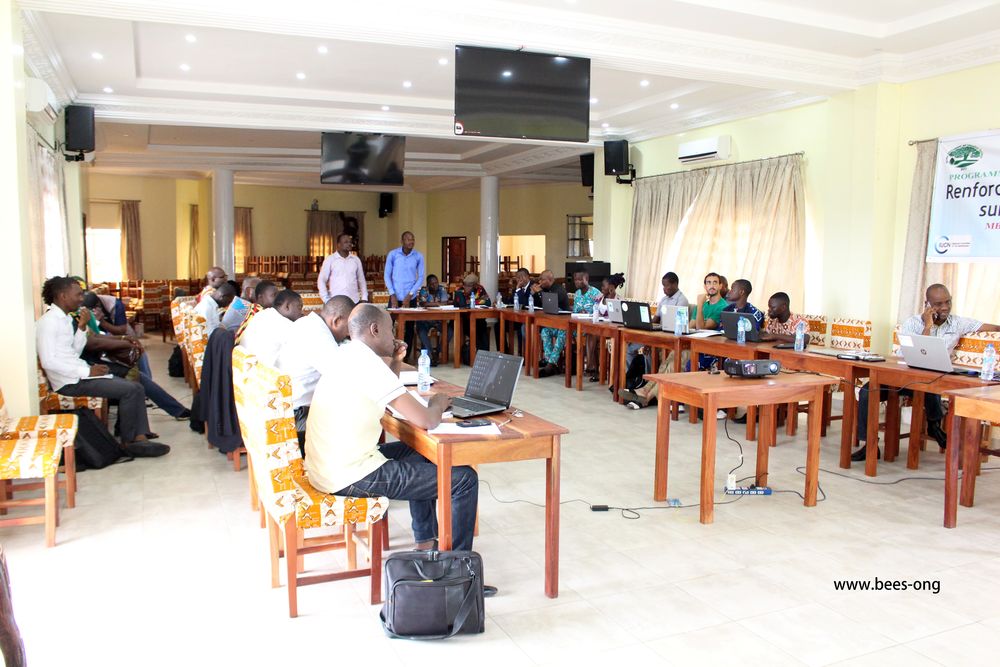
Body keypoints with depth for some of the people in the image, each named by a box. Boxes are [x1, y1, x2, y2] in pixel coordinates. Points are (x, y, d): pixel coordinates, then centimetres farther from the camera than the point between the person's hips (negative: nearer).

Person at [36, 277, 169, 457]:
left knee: (136, 388, -1)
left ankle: (140, 438, -10)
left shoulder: (65, 318, 14)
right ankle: (128, 443, -3)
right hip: (70, 382, -9)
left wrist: (82, 327, 0)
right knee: (130, 390, -17)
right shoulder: (48, 321, -13)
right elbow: (48, 362, -20)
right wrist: (87, 372, -19)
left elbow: (74, 351, 12)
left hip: (79, 374, 9)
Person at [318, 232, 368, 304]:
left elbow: (362, 280, 16)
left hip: (354, 301, 3)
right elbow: (321, 280, 2)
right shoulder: (330, 260, 2)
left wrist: (364, 298, 7)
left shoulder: (356, 260, 10)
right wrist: (326, 299, -7)